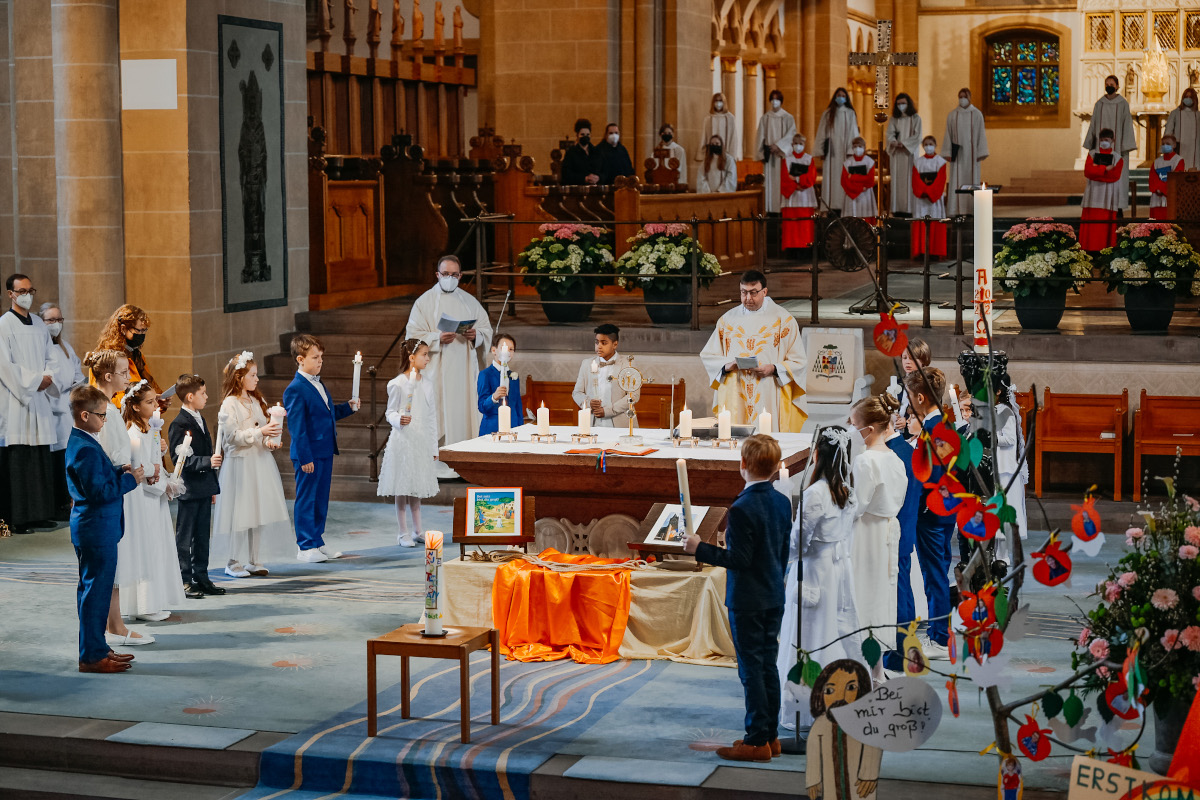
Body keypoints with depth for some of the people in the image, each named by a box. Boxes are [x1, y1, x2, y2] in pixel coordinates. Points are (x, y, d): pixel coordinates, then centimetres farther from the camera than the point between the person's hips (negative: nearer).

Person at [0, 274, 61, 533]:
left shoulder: (39, 324, 15)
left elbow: (51, 358, 16)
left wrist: (49, 377, -3)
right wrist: (35, 380, -12)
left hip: (39, 399, 7)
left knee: (41, 458, 6)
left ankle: (39, 513, 12)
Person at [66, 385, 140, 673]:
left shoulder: (78, 443, 11)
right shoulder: (86, 449, -21)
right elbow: (99, 491, -24)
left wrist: (119, 472, 5)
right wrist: (130, 479, -13)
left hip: (90, 527, 11)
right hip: (97, 529, -11)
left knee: (91, 589, 17)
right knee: (96, 590, -4)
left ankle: (96, 647, 27)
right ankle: (91, 656, 2)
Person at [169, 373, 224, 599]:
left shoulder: (200, 420, 15)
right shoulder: (179, 425, -14)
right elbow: (182, 459, -21)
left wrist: (213, 486, 22)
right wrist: (208, 462, -28)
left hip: (204, 489, 9)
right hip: (189, 489, -9)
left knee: (203, 536, 14)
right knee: (185, 536, -1)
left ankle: (201, 577, 21)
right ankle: (184, 581, 3)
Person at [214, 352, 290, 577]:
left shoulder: (257, 401, 12)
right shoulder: (229, 404, -9)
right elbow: (233, 436, -16)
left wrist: (271, 441, -2)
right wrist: (260, 432, -21)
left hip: (261, 461, 7)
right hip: (240, 463, -7)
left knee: (260, 512, 7)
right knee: (239, 513, -4)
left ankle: (254, 561, 16)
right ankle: (232, 562, 7)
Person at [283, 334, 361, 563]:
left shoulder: (318, 384, 13)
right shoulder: (295, 389, -16)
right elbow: (297, 427, -18)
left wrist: (348, 407, 7)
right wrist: (304, 458, -19)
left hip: (325, 452, 9)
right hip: (309, 454, -9)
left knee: (321, 499, 15)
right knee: (306, 499, 0)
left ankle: (317, 541, 25)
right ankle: (305, 547, 7)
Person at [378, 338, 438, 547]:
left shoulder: (427, 384, 8)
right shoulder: (397, 384, -8)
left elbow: (432, 417, 12)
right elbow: (390, 412, -3)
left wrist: (434, 447, 13)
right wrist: (398, 420, -26)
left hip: (422, 441, 5)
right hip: (402, 441, -5)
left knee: (417, 486, 11)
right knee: (402, 487, 0)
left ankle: (417, 530, 19)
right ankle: (403, 532, 6)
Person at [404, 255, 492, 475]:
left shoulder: (470, 301, 14)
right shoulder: (425, 302, 2)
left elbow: (486, 329, 13)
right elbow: (413, 335, -4)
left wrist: (476, 335, -9)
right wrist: (437, 339, -19)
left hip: (465, 369, 4)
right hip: (438, 370, -4)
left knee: (465, 412, 0)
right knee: (440, 414, -8)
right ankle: (436, 463, -7)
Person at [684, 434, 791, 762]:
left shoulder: (742, 508, -20)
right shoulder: (783, 503, 4)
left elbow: (740, 559, -21)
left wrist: (700, 549, -13)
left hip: (747, 600, -7)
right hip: (774, 598, 8)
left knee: (751, 668, -2)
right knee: (768, 665, 13)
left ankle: (757, 741, 1)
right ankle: (771, 735, 19)